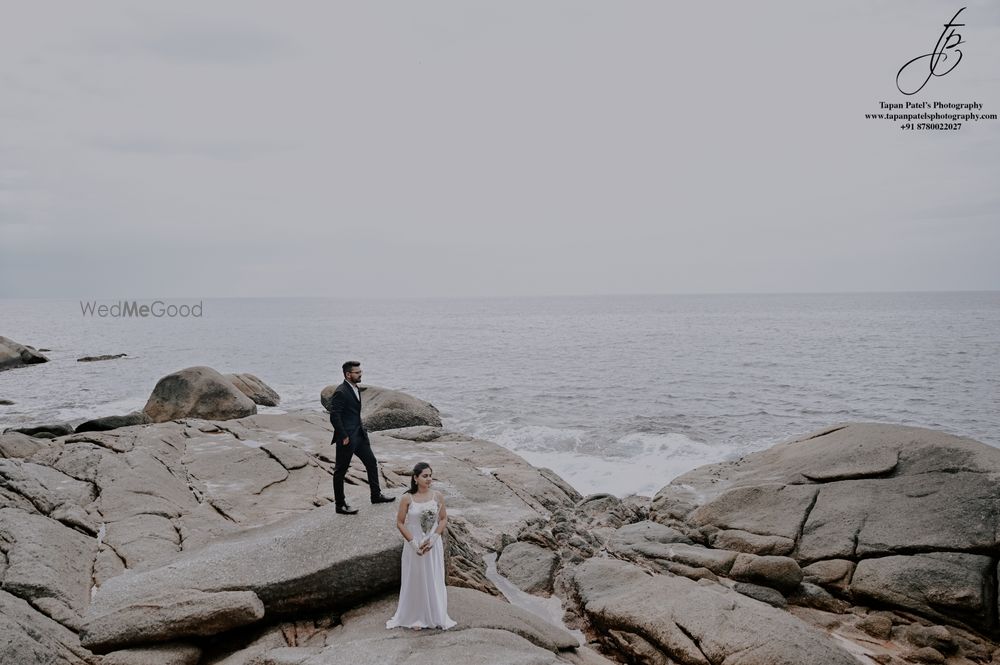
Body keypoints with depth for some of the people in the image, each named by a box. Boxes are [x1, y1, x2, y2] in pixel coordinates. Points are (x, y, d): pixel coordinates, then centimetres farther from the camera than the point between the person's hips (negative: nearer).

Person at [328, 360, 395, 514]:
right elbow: (334, 416, -22)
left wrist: (362, 430, 16)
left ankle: (376, 495, 29)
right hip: (347, 438, -10)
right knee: (341, 470, 3)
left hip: (359, 435, 10)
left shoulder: (355, 389, 10)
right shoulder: (340, 392, -20)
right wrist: (343, 437, -20)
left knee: (371, 462, 16)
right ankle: (340, 505, 12)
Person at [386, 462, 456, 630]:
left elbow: (444, 519, 1)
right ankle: (414, 617, 27)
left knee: (433, 581, 10)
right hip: (413, 545, -1)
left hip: (433, 545, 2)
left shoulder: (438, 497, -6)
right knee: (414, 580, 10)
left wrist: (433, 538, -12)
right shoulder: (407, 498, -12)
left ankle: (435, 616, 27)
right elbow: (400, 523, -7)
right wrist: (414, 543, -13)